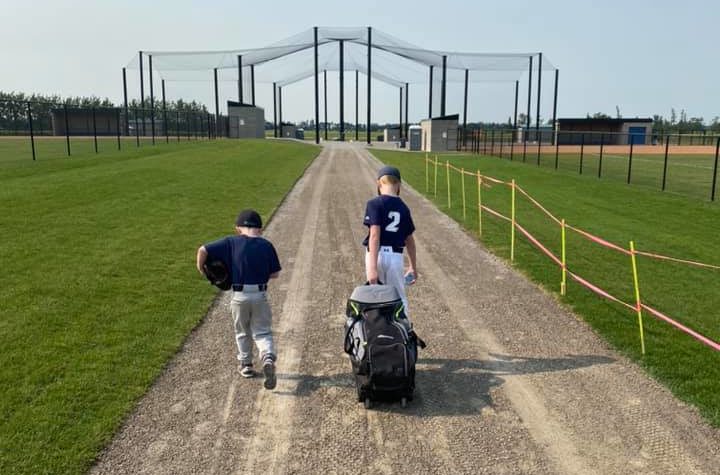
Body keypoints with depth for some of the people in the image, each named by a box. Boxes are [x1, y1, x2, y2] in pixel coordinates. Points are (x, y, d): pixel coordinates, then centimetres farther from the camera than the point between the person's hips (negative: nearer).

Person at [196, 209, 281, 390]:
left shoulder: (231, 242, -4)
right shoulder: (266, 245, -1)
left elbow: (203, 250, -8)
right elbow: (275, 273, 2)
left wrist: (201, 268, 8)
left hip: (239, 295, 0)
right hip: (260, 295, 0)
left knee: (243, 332, 20)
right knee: (262, 332, 10)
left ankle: (246, 365, 31)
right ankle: (268, 358, -15)